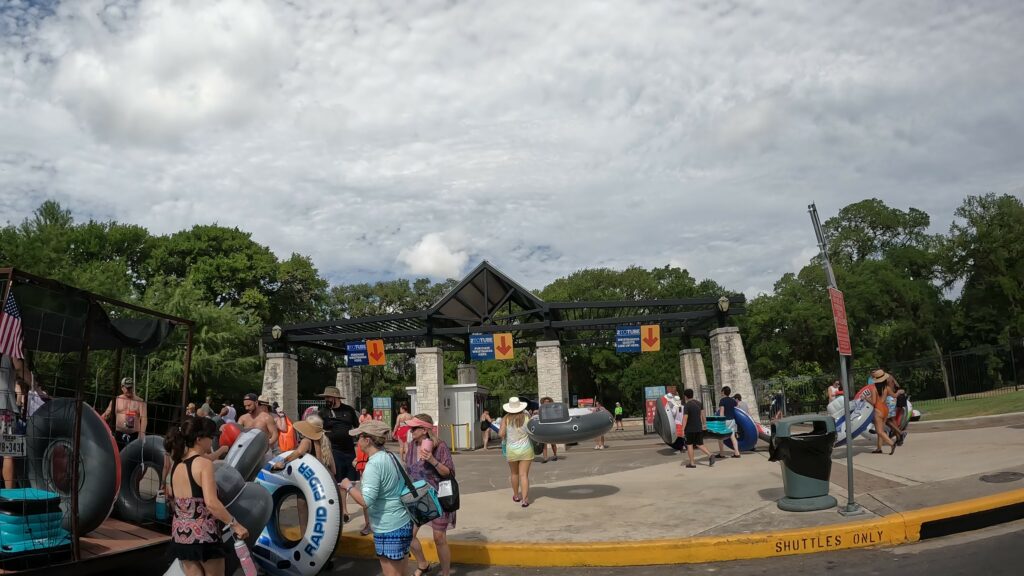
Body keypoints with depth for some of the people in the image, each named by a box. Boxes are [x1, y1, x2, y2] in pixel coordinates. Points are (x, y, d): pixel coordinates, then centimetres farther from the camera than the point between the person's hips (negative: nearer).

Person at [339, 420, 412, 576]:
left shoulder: (374, 464, -20)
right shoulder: (391, 457, 6)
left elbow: (366, 501, -24)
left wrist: (348, 486, -10)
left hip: (389, 529, -9)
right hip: (403, 523, 9)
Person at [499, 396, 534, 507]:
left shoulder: (506, 418, -8)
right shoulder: (526, 417, -8)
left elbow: (501, 434, -12)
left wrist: (503, 437, 9)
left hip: (511, 450, 1)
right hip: (526, 450, -1)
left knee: (514, 474, 19)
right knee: (524, 475, 0)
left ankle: (516, 495, 35)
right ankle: (525, 499, -8)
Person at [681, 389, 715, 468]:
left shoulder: (686, 405, -15)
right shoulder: (699, 403, 5)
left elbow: (685, 418, -18)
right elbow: (702, 414, 9)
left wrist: (683, 429, -15)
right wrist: (704, 423, 18)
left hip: (690, 429, -6)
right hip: (699, 428, 6)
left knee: (689, 445, 6)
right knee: (700, 444, 12)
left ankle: (692, 463, 8)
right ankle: (710, 455, -9)